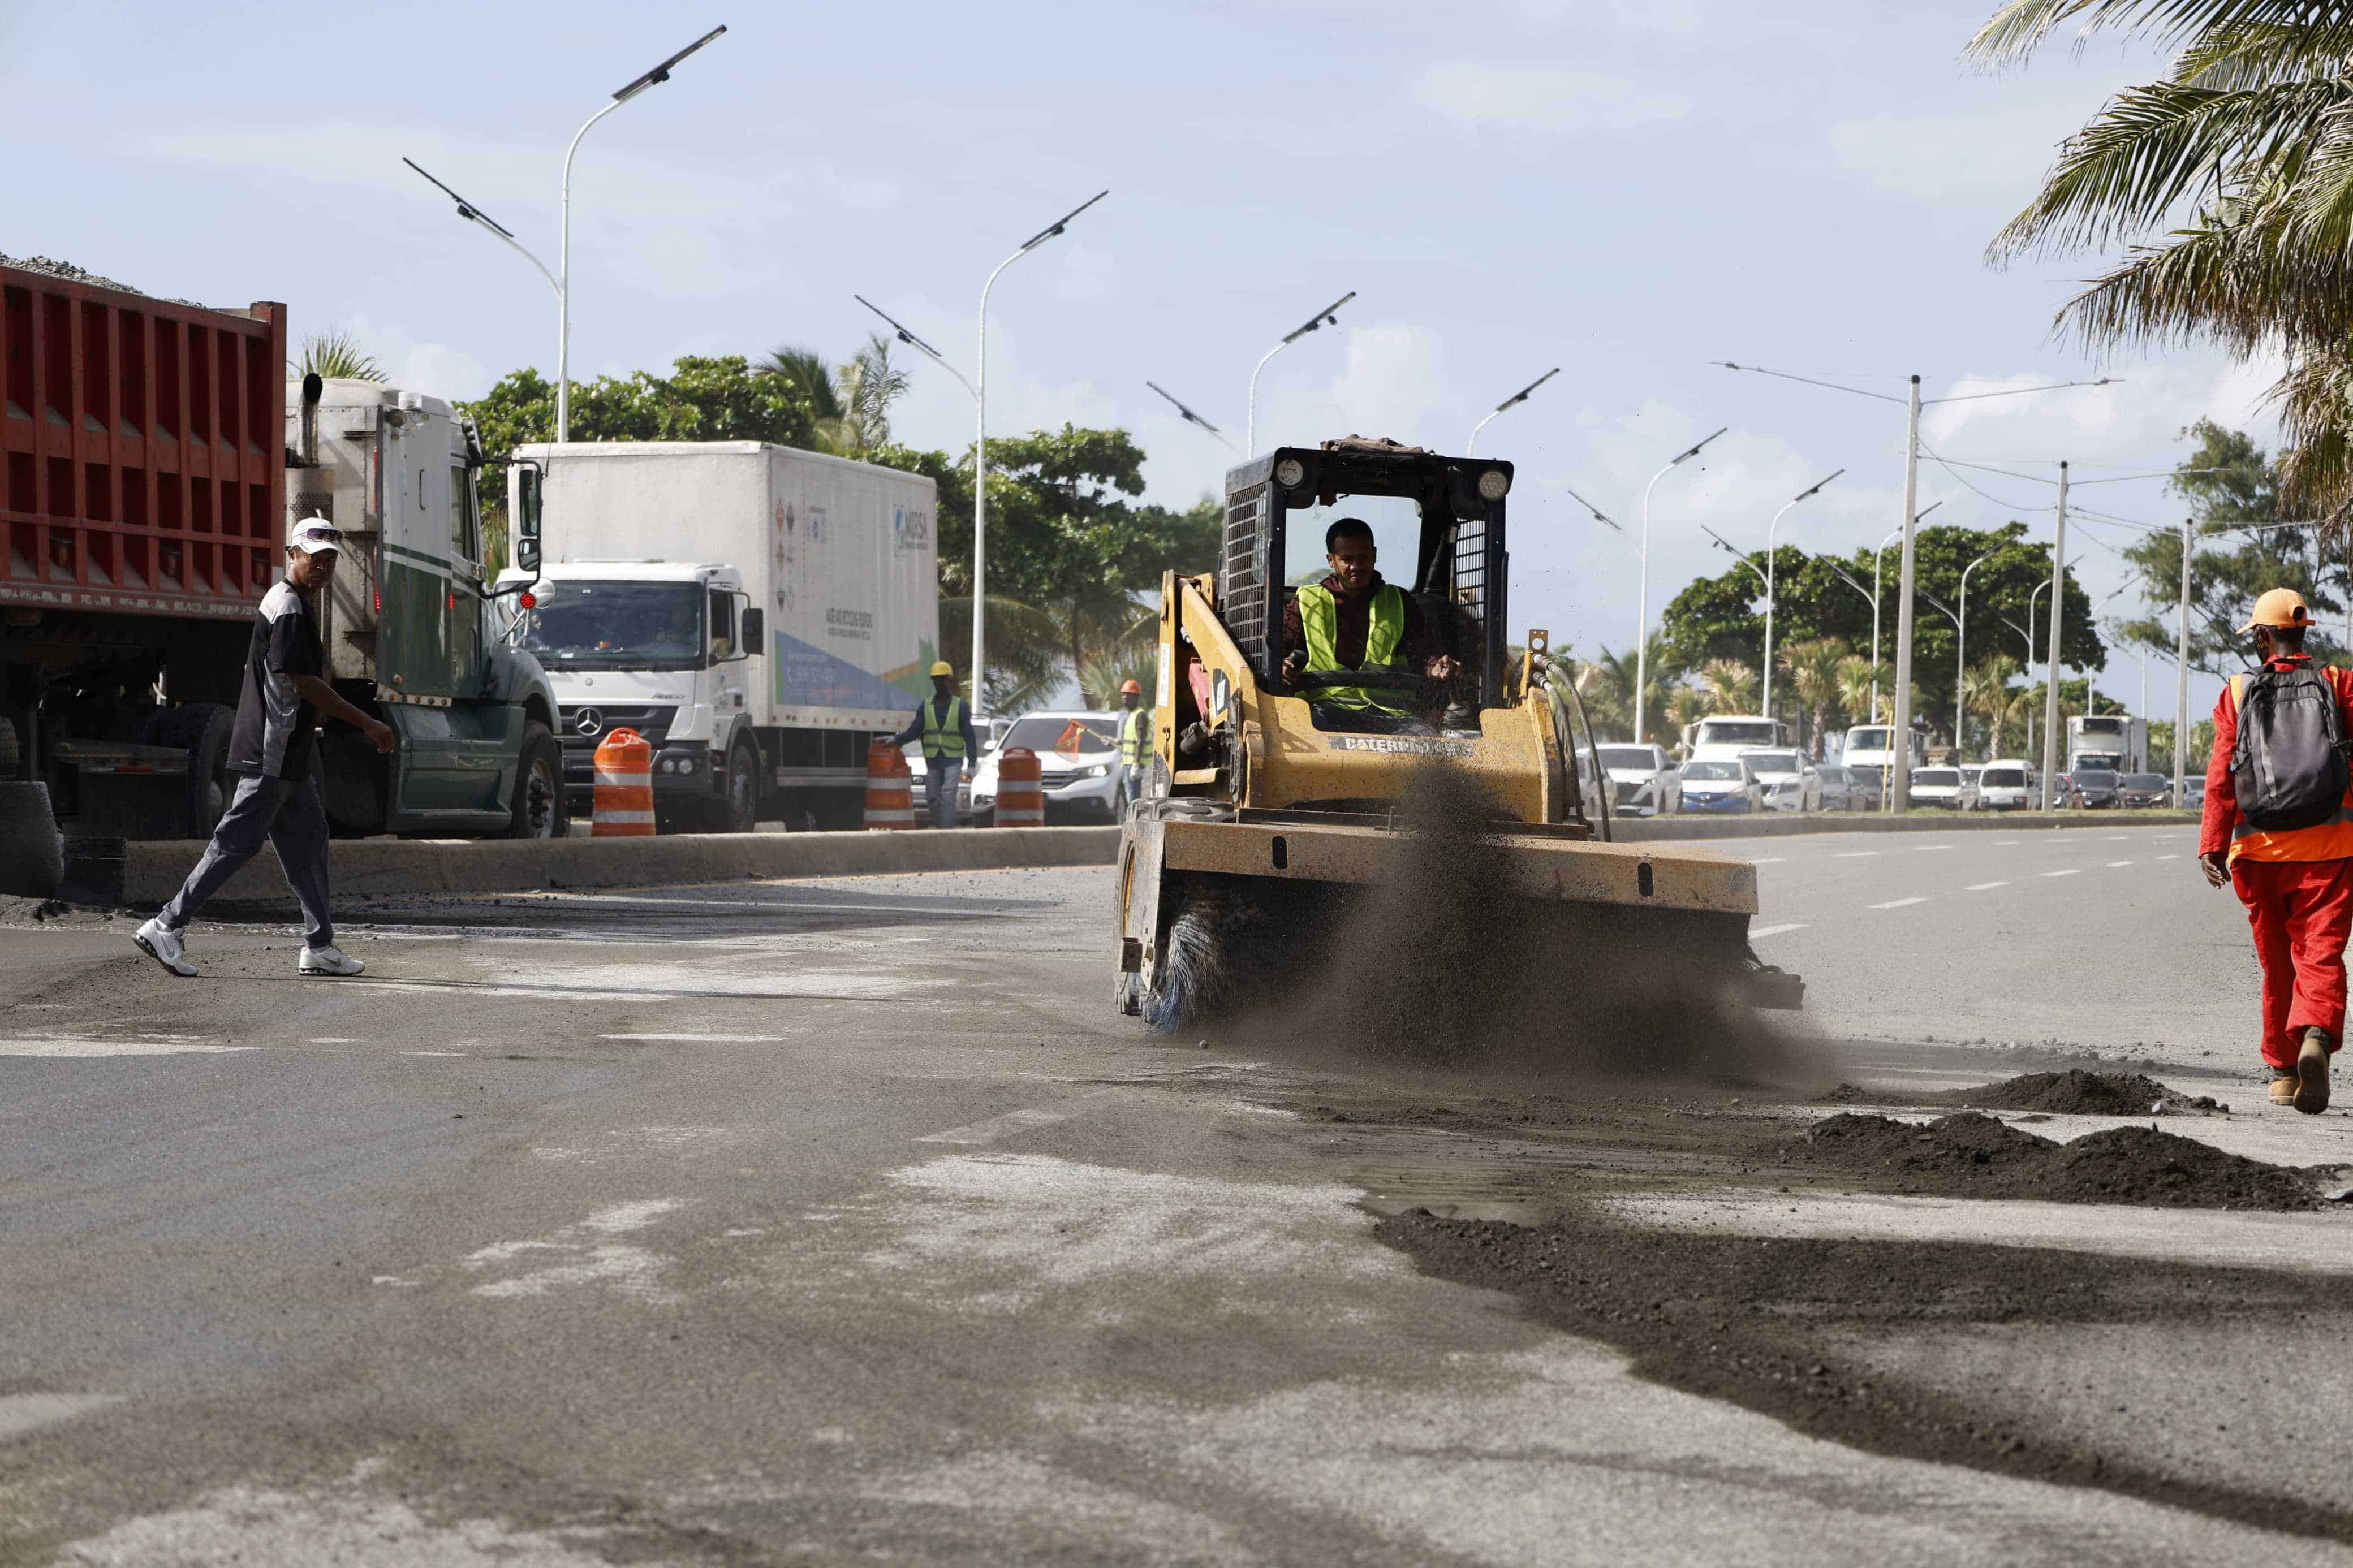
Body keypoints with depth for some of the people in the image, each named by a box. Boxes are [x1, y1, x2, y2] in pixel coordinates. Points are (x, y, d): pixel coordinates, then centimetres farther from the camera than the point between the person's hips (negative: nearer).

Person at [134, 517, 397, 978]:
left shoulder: (290, 603, 17)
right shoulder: (289, 609, -15)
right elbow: (304, 684, -21)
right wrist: (366, 724, -18)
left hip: (286, 756, 11)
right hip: (272, 755, -11)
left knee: (307, 838, 10)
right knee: (238, 841, -8)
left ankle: (319, 947, 11)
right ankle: (167, 927, -5)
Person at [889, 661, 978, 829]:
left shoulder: (960, 706, 0)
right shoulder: (925, 707, 8)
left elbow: (969, 736, -2)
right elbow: (914, 731, 3)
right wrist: (896, 739, -12)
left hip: (953, 760, -4)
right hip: (932, 760, 4)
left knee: (948, 794, -20)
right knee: (933, 799, 4)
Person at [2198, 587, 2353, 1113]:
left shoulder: (2239, 694, 2)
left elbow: (2222, 776, -6)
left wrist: (2212, 844, -10)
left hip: (2260, 849, 1)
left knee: (2277, 960, 14)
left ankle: (2283, 1069, 21)